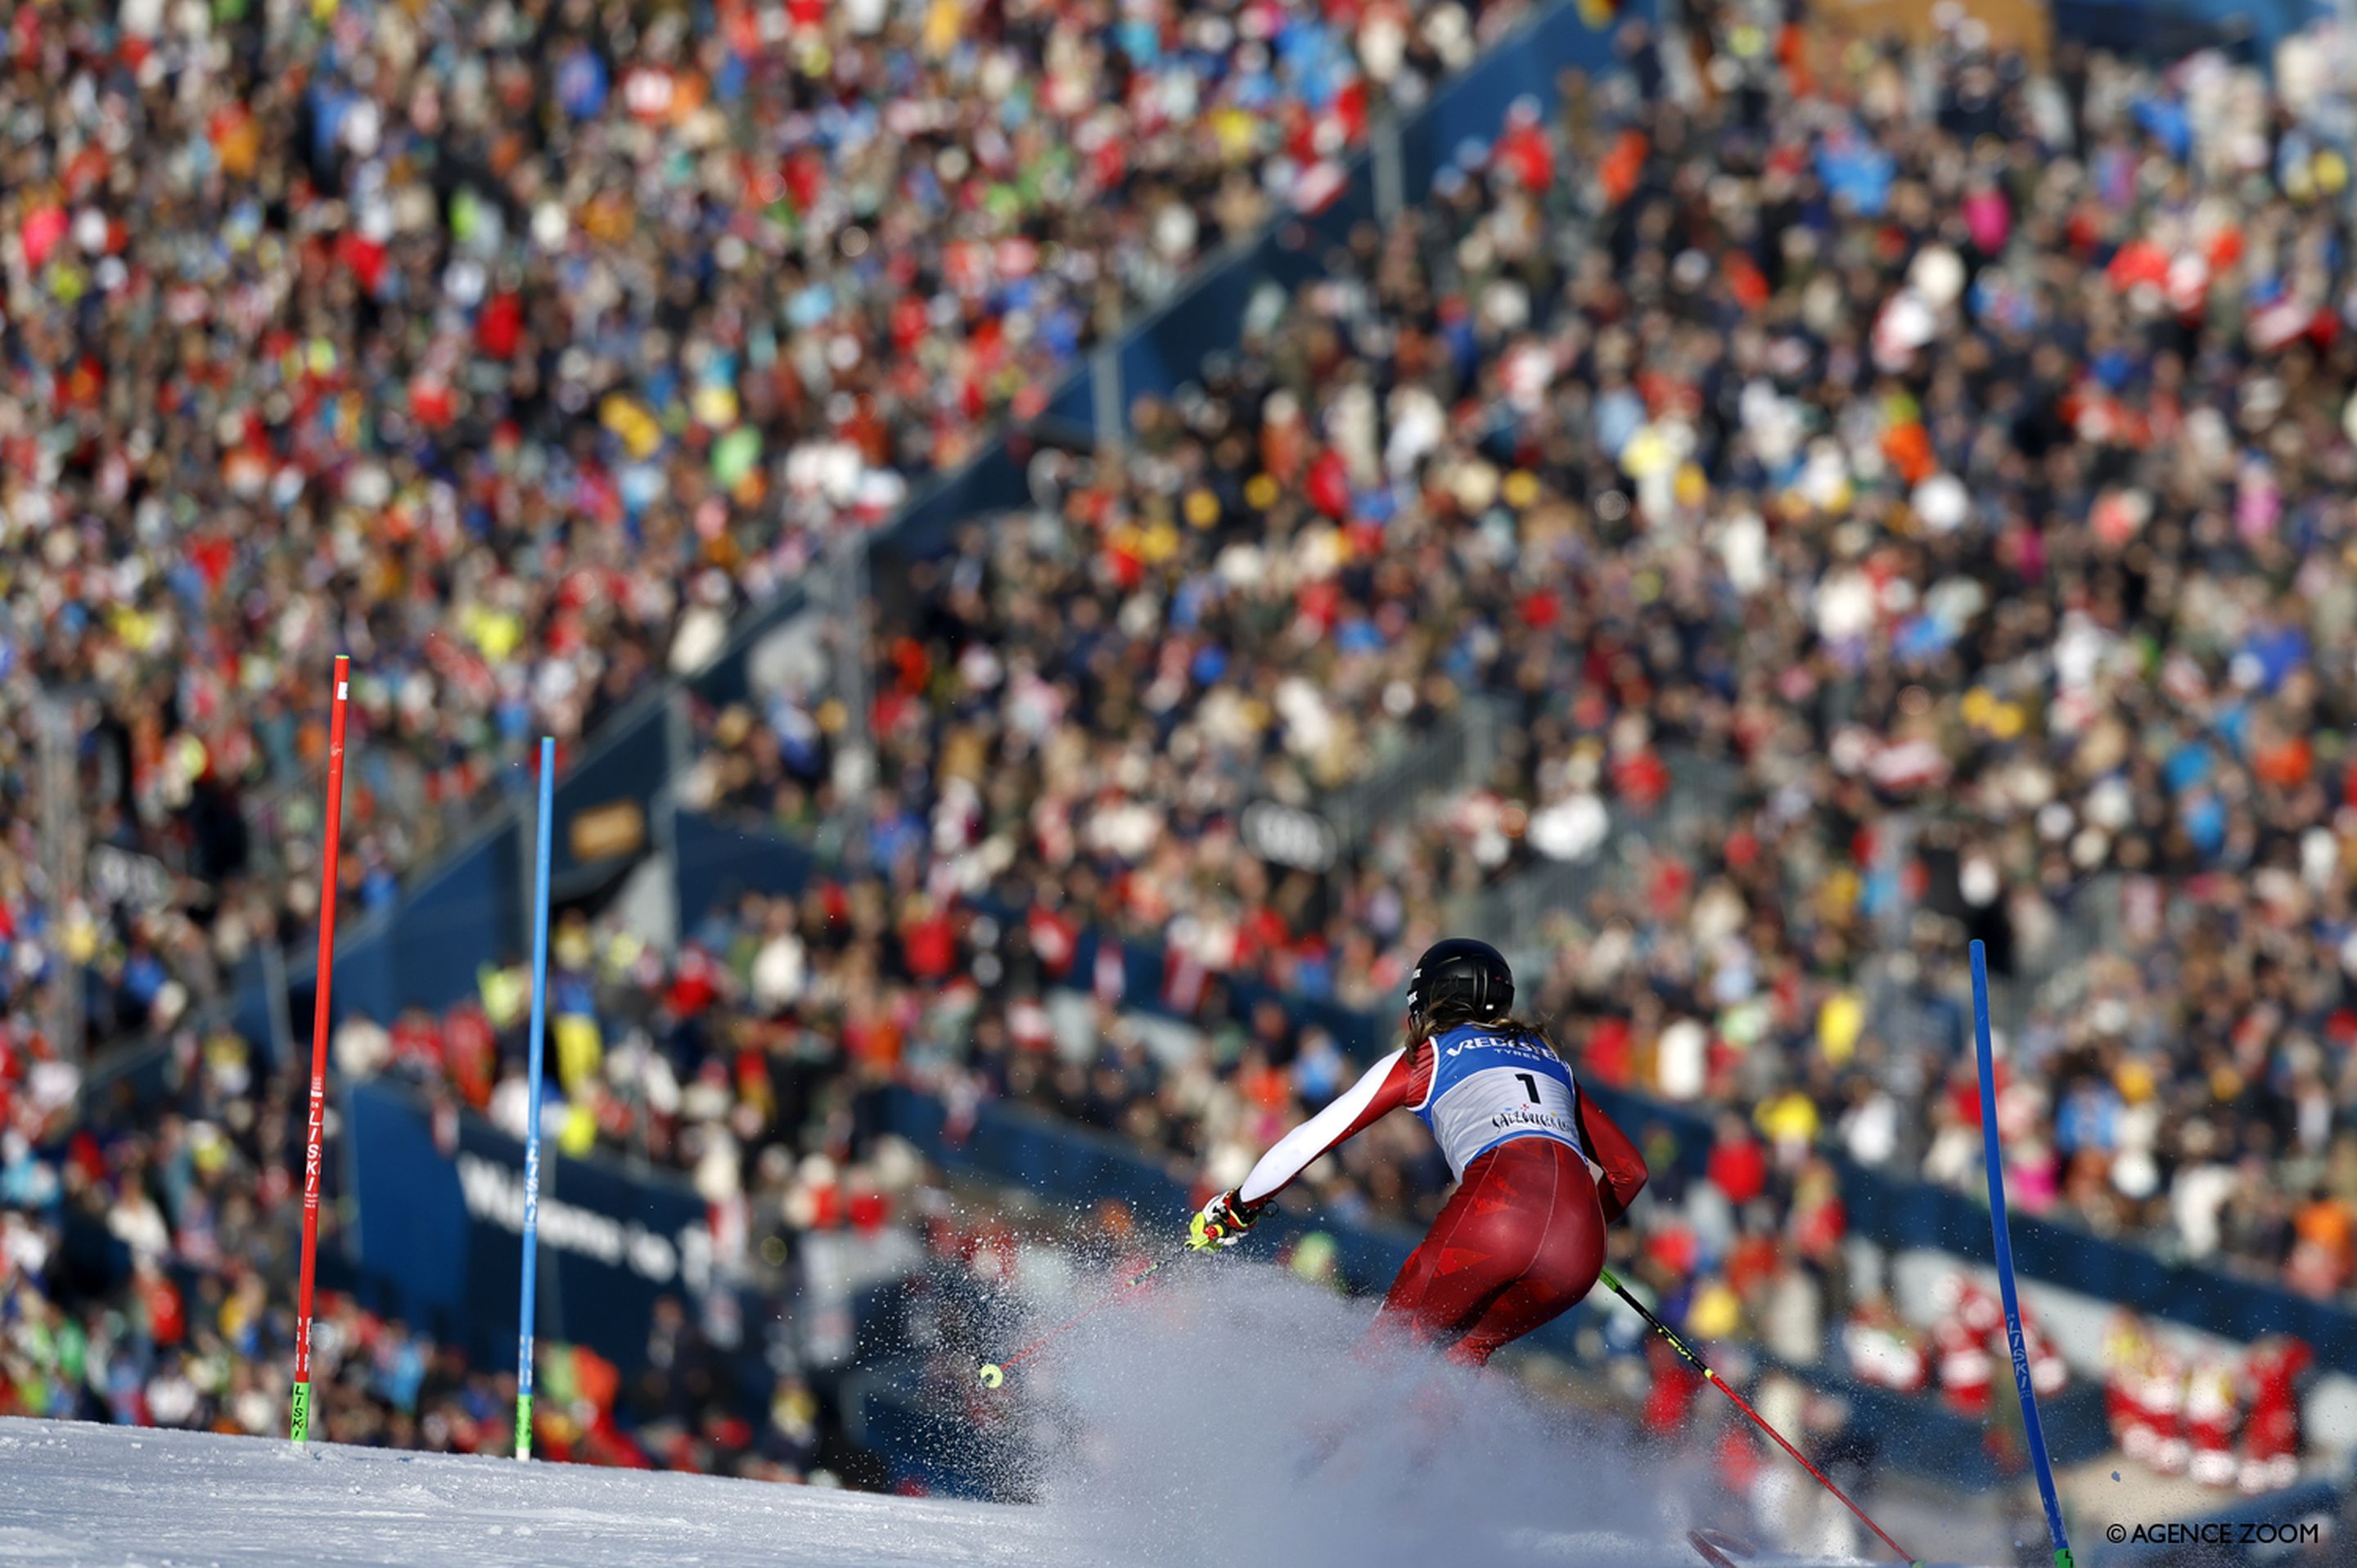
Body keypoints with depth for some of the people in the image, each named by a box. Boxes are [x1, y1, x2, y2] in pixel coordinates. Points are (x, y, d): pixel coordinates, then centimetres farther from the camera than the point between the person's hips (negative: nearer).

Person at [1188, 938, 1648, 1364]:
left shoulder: (1425, 1058, 21)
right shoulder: (1551, 1061, 33)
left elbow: (1311, 1139, 22)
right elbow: (1629, 1170, 34)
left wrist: (1236, 1208, 35)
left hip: (1497, 1205, -4)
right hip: (1580, 1244, 4)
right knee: (1463, 1351, 23)